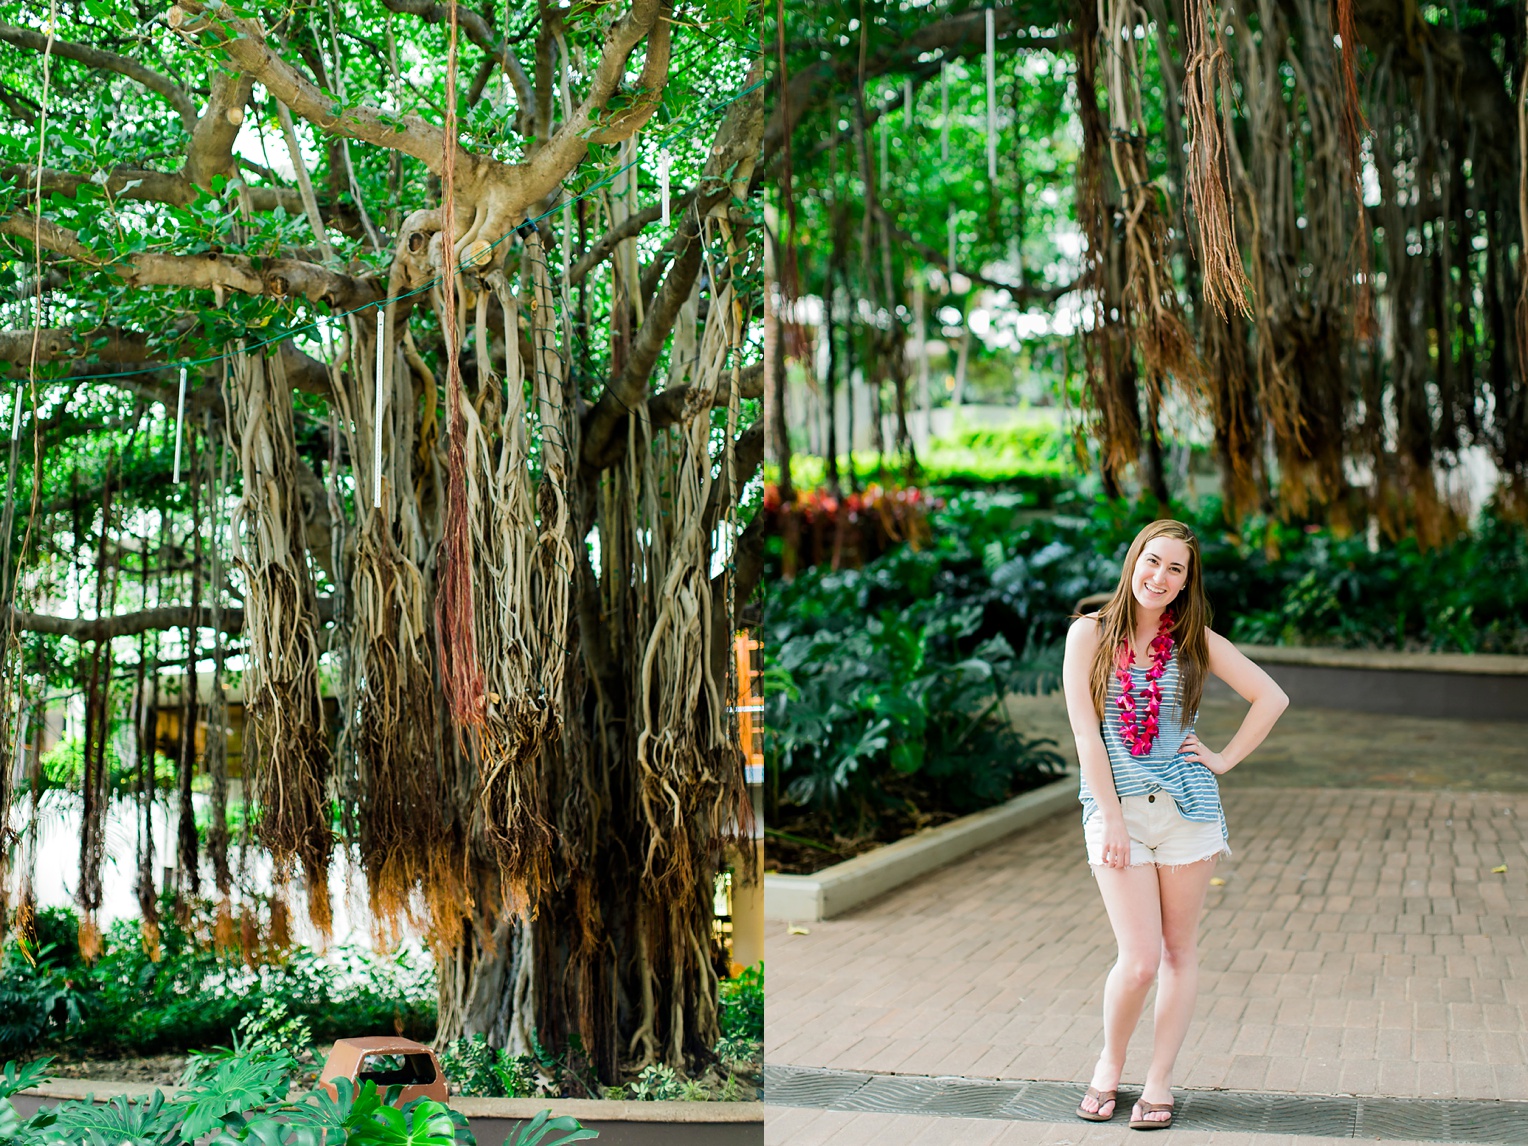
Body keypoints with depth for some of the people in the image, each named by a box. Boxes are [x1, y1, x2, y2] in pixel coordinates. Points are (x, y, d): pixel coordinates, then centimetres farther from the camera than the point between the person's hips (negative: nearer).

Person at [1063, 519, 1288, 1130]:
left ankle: (1159, 1079, 18)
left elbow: (1272, 697, 8)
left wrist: (1225, 759, 1)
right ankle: (1110, 1062, 17)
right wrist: (1111, 818, -10)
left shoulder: (1195, 640, 4)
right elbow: (1085, 733, -5)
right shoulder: (1089, 633, -1)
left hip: (1185, 805, 2)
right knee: (1140, 960, -8)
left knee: (1179, 950, 6)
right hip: (1114, 807, -2)